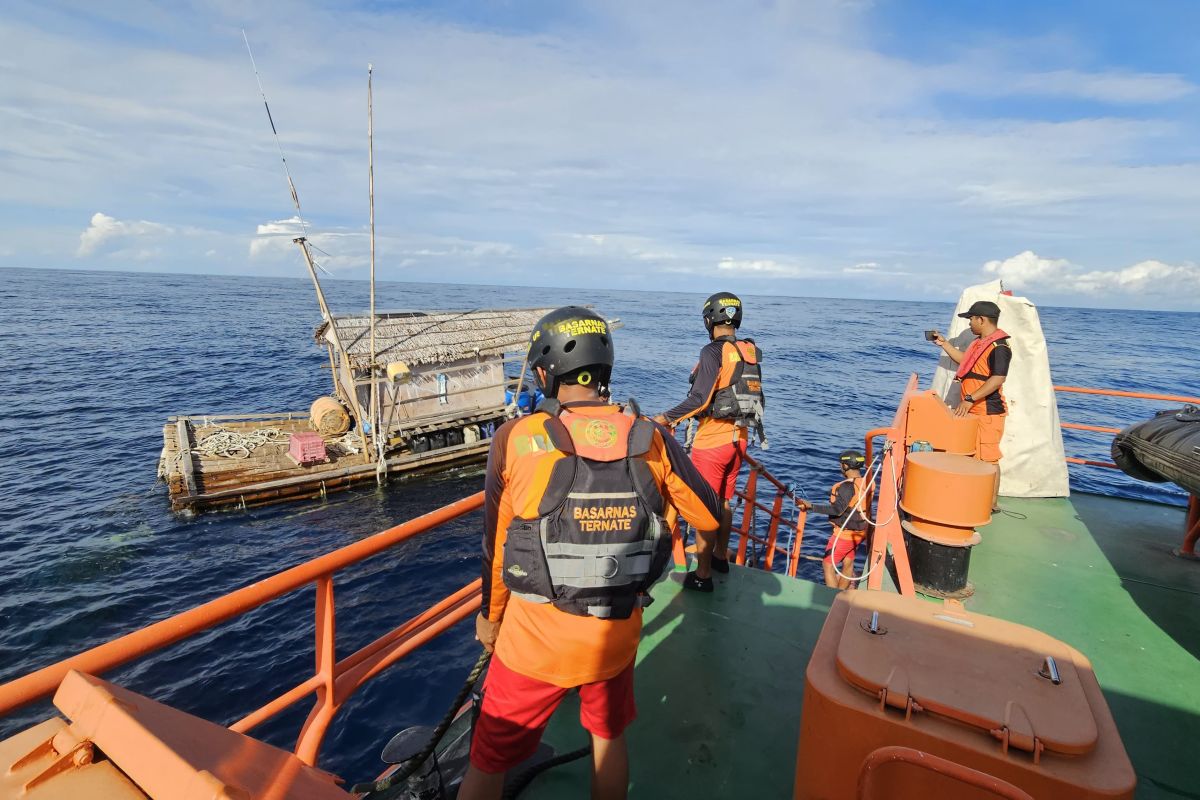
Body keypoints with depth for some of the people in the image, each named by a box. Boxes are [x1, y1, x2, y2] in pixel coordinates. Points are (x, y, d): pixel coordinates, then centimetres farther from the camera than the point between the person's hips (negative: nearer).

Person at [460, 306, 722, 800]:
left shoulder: (516, 439, -14)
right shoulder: (652, 440, -10)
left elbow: (496, 544, -5)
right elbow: (710, 517, 1)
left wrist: (490, 616, 12)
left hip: (534, 639, -2)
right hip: (616, 638, 2)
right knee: (609, 737, 30)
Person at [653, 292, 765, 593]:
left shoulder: (713, 351, -16)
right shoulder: (751, 352, 6)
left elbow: (700, 399, -23)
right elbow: (754, 397, 10)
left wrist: (667, 418, -15)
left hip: (711, 441, -7)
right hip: (739, 438, 7)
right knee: (724, 502, 22)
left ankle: (702, 575, 9)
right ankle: (721, 557, 38)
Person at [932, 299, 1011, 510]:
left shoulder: (999, 347, -16)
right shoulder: (979, 342, 13)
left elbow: (998, 379, -25)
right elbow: (965, 362, 30)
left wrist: (970, 399, -29)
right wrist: (944, 344, 26)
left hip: (988, 413, -10)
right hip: (973, 411, 10)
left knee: (988, 459, -3)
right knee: (973, 456, 16)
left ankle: (991, 504, 5)